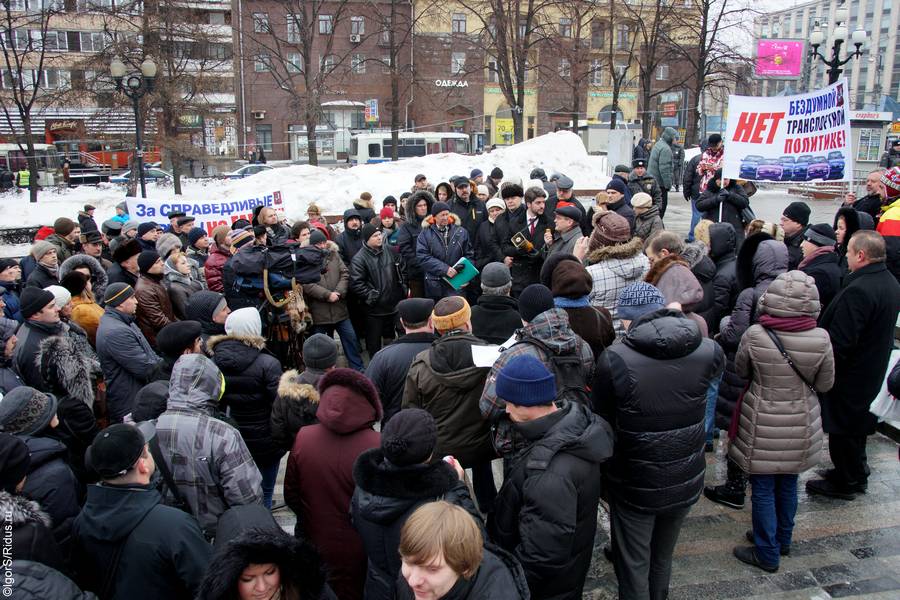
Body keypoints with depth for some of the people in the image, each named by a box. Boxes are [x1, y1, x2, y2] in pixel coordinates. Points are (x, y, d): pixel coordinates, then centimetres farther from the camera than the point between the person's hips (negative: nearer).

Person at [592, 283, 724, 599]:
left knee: (633, 567, 16)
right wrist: (680, 320, 17)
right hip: (686, 481, 4)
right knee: (662, 559, 27)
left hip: (635, 486, -4)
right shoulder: (707, 351, -13)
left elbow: (602, 421, -12)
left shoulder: (614, 359, -23)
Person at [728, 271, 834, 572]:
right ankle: (782, 540, 40)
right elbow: (825, 384, -1)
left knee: (763, 488, 11)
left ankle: (767, 553, 23)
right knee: (788, 484, 21)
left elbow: (741, 370, -3)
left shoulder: (755, 336, -21)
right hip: (801, 425, 3)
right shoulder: (821, 339, -15)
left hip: (764, 427, -3)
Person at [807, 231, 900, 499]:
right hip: (872, 369, 10)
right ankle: (856, 473, 40)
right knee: (857, 422, 24)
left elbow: (839, 341, -29)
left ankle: (844, 482, 22)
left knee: (842, 429, 7)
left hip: (849, 374, -9)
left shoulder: (858, 290, -30)